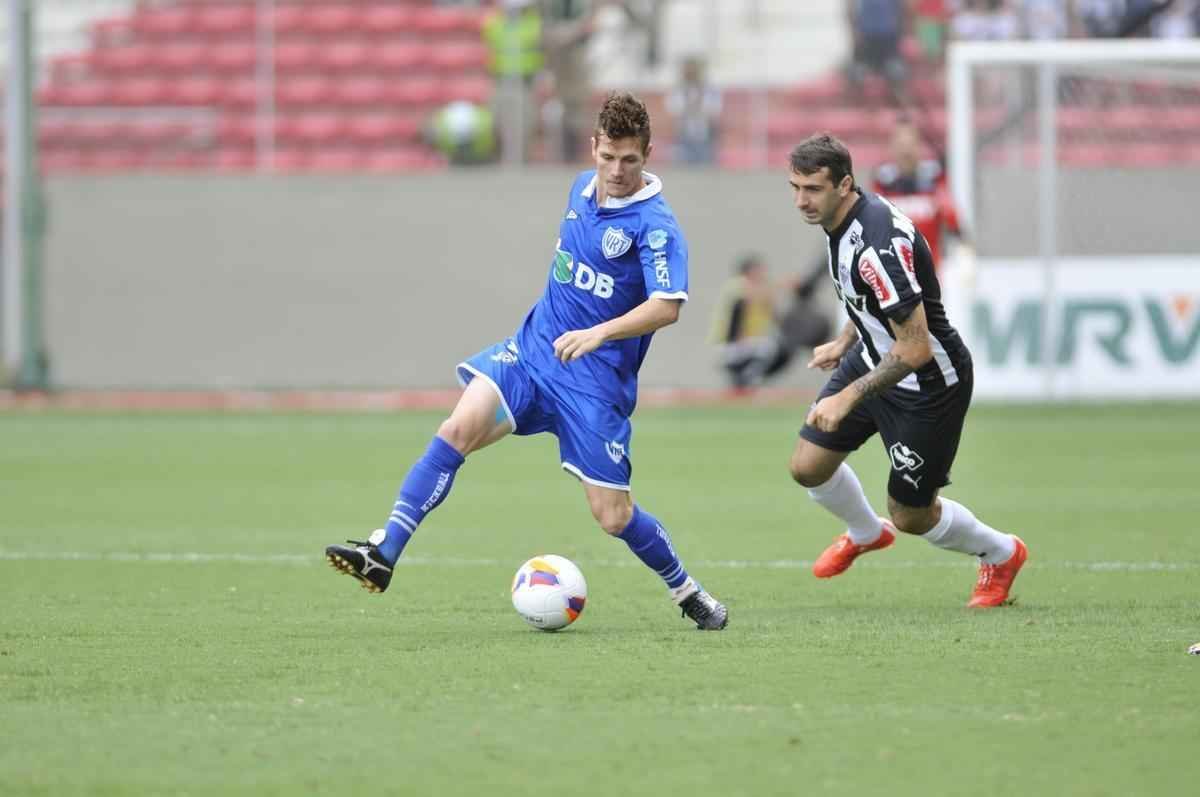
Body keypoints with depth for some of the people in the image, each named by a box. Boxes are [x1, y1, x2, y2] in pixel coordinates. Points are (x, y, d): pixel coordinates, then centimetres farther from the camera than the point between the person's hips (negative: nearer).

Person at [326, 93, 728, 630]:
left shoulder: (654, 225, -16)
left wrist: (598, 333, -38)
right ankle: (384, 551, -22)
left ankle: (687, 591, 23)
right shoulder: (583, 187, 6)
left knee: (613, 516, -2)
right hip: (535, 346, 5)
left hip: (595, 378, -5)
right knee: (458, 429, -19)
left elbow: (667, 306, -27)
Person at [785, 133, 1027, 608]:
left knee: (911, 516, 4)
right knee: (808, 466, 6)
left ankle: (1001, 554, 34)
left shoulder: (878, 243, -34)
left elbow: (914, 348, -34)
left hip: (928, 383, -8)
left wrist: (848, 397, -33)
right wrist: (844, 343, 21)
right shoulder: (842, 218, -4)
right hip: (872, 357, 8)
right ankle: (866, 533, 38)